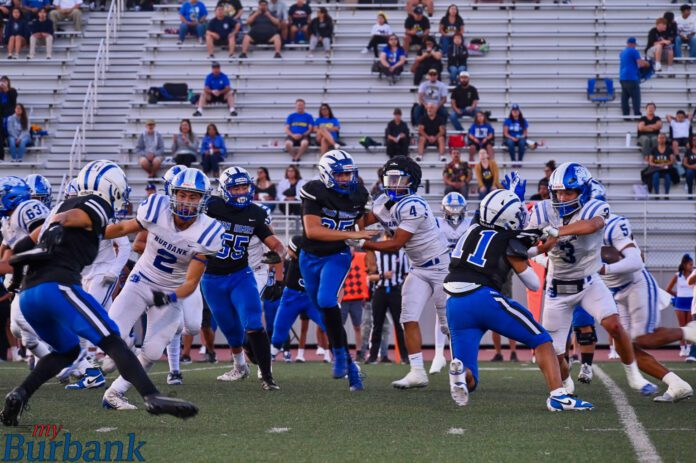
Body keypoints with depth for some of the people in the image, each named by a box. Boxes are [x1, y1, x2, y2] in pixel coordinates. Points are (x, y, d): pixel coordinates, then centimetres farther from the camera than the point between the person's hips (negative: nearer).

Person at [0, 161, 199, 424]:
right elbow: (66, 217, -16)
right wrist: (56, 227, -33)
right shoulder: (96, 207, 4)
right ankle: (152, 397, -24)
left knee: (67, 351, 24)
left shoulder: (68, 203, 30)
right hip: (58, 287, -8)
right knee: (112, 341, -10)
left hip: (28, 296, 8)